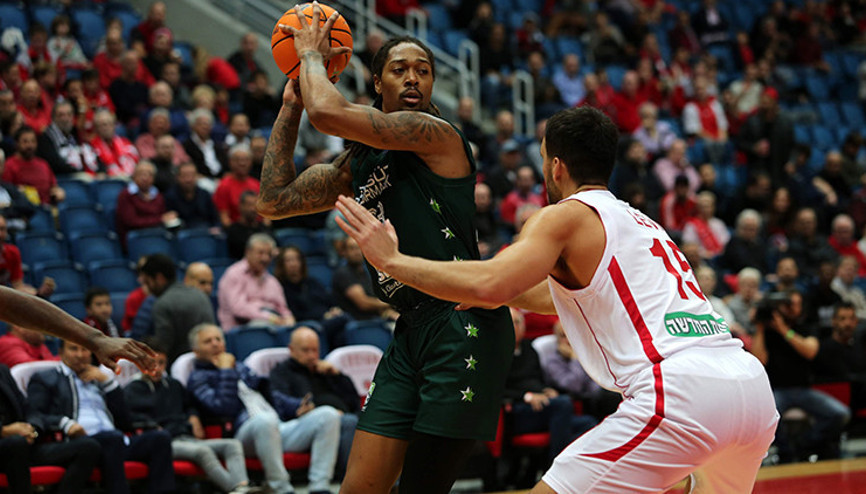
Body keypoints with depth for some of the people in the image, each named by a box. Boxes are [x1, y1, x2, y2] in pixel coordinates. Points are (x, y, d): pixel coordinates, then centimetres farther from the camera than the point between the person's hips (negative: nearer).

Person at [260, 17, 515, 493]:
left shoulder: (436, 134, -9)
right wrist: (291, 103, 17)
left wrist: (311, 53, 1)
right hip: (412, 332, 8)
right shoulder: (358, 162, 17)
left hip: (465, 328, -8)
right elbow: (274, 202, 18)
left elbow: (328, 113, -19)